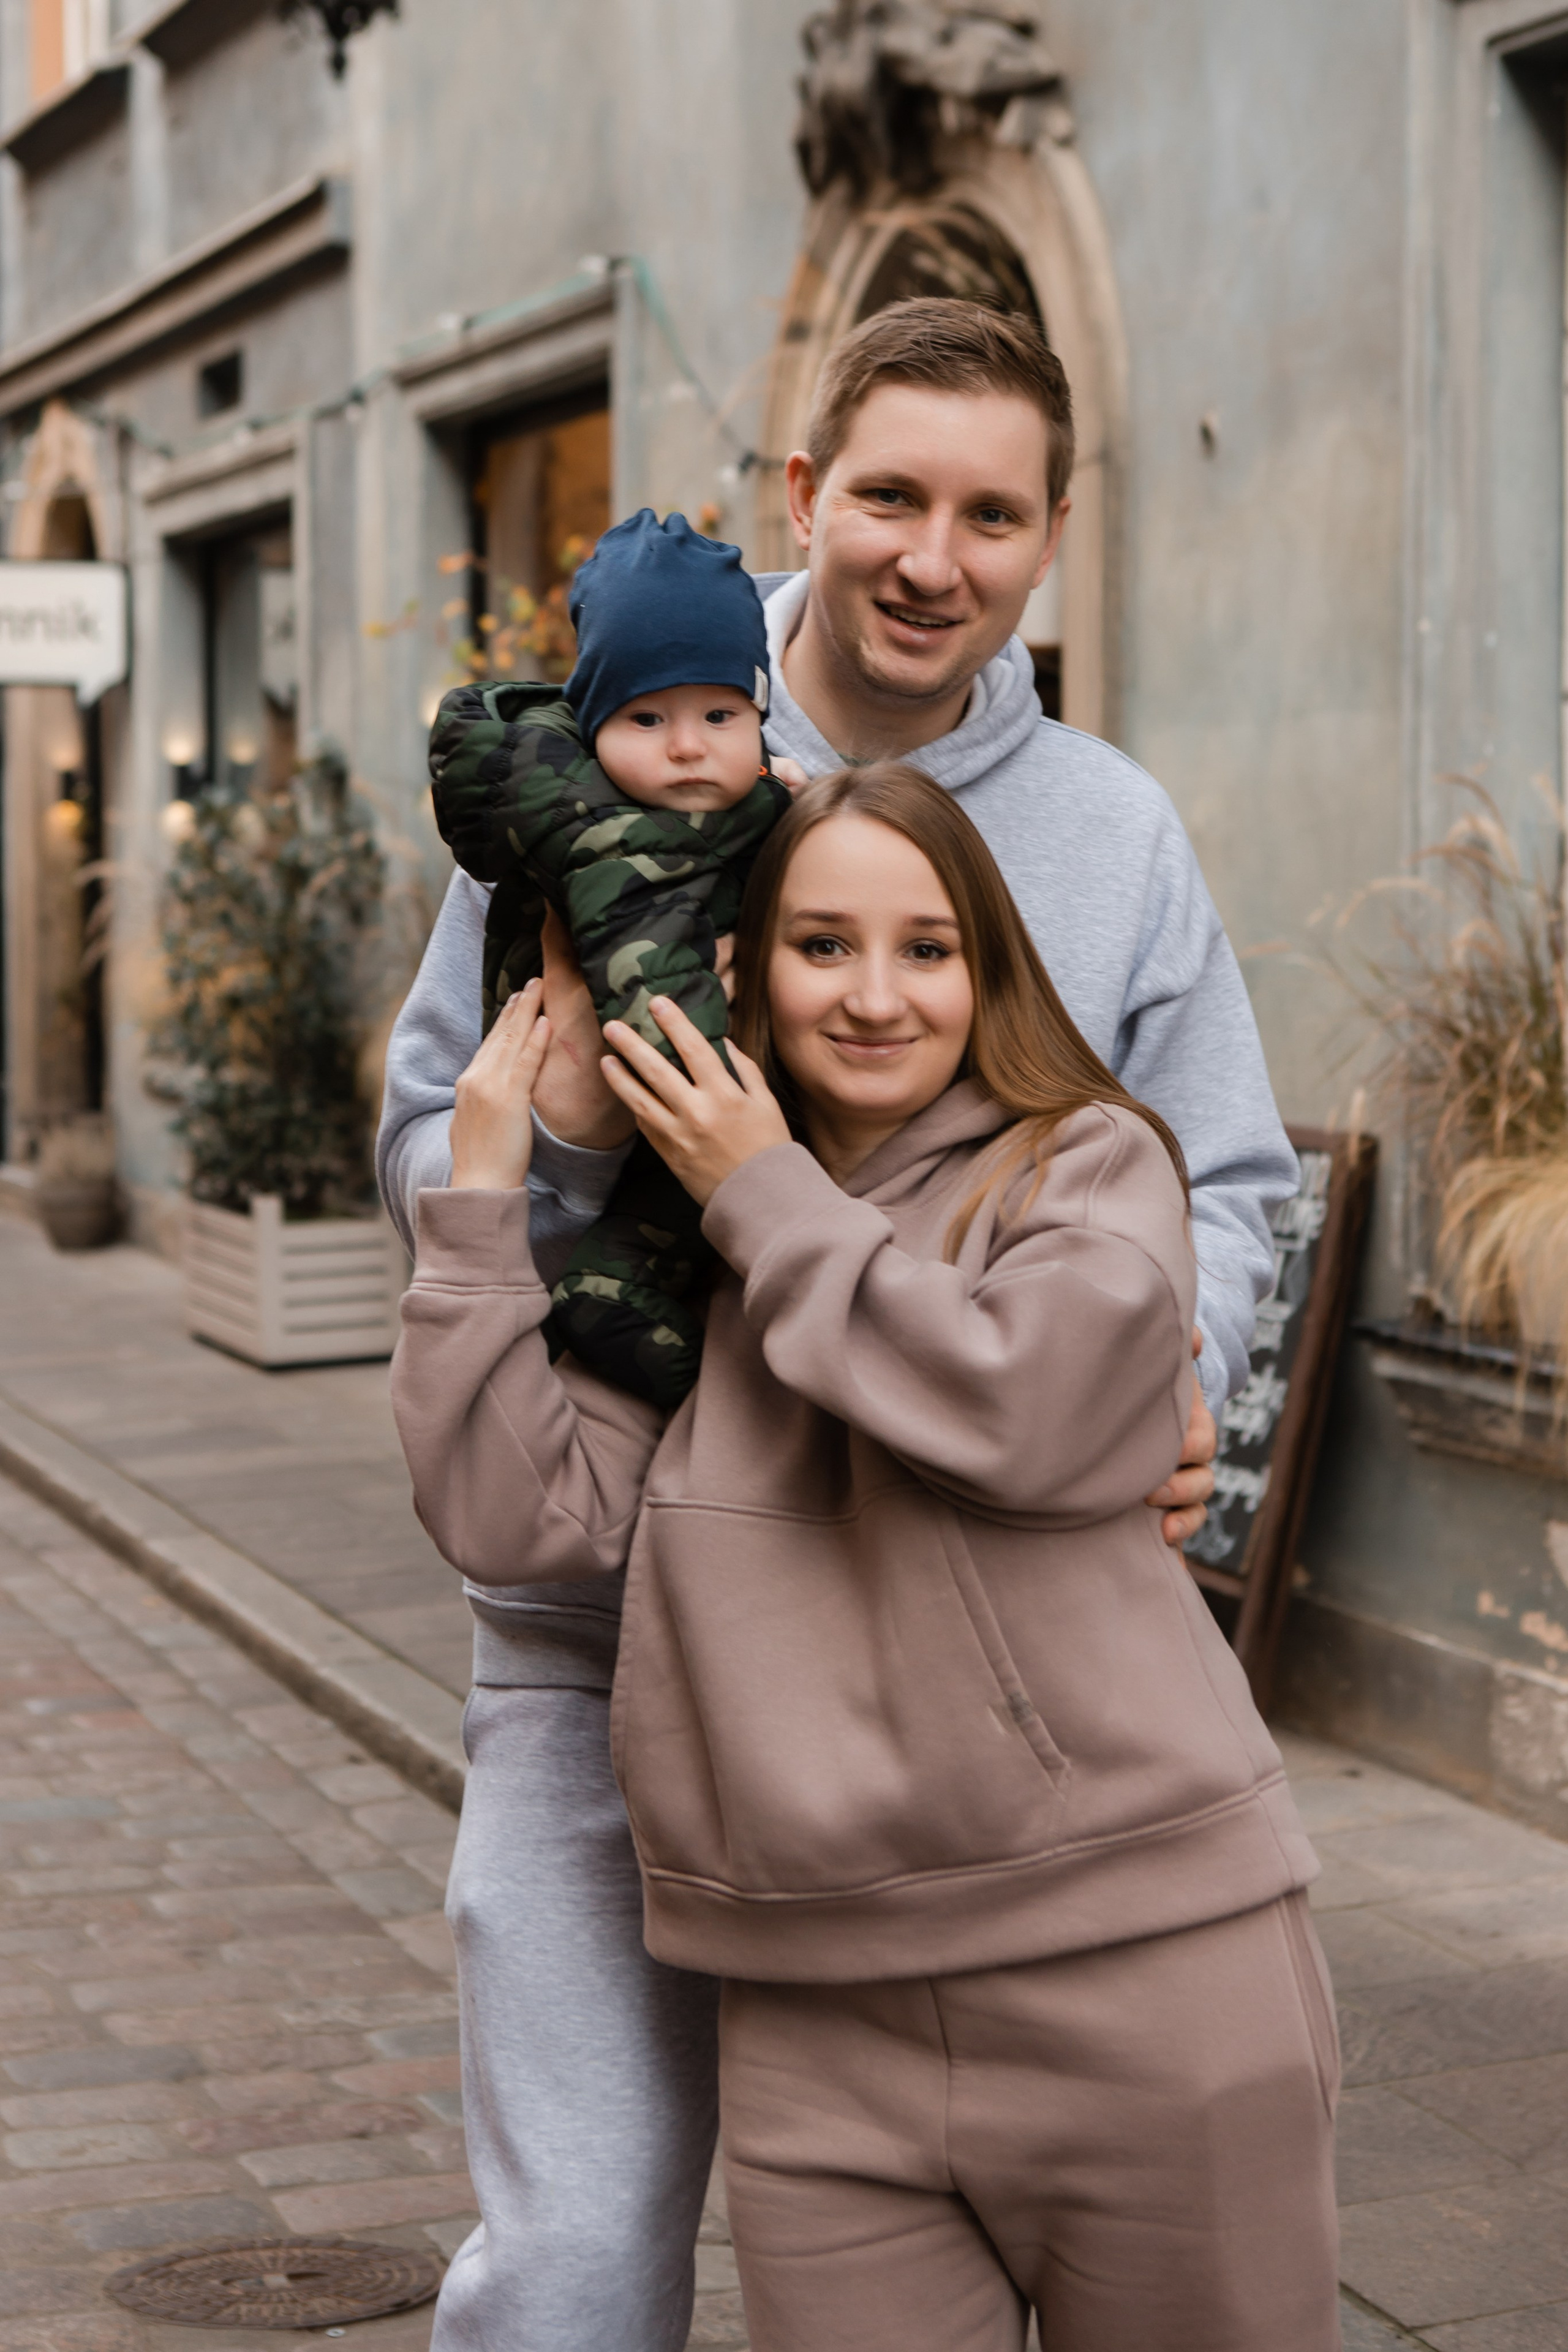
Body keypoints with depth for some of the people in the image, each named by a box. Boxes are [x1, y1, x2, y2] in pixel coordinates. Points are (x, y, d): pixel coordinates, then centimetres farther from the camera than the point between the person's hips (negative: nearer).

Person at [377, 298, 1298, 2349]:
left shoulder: (1117, 834, 5)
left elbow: (1222, 1183, 10)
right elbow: (421, 1155, 4)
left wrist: (1174, 1381, -11)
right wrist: (557, 1137, -18)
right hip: (613, 1634, -2)